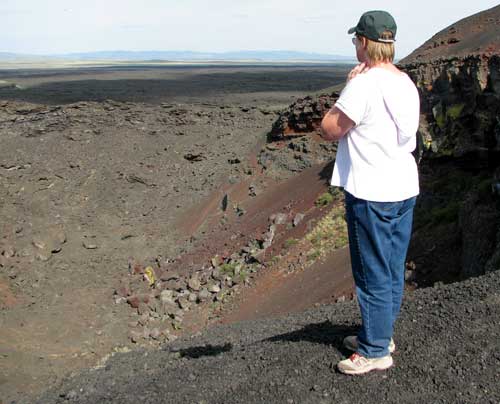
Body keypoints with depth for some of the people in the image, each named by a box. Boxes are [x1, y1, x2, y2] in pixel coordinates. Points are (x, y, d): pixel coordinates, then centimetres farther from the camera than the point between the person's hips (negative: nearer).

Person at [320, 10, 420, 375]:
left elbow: (330, 129, -12)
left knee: (374, 275, 2)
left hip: (371, 194, -9)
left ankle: (376, 351, 15)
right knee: (393, 270, 17)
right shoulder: (406, 83, 9)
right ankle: (380, 334, 34)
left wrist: (348, 85, -5)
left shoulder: (364, 83, -19)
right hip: (404, 188, 9)